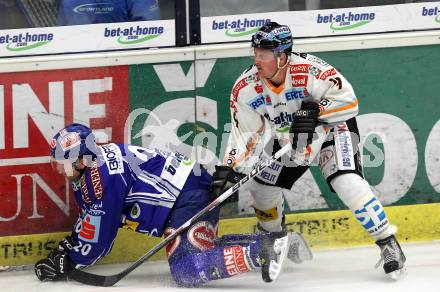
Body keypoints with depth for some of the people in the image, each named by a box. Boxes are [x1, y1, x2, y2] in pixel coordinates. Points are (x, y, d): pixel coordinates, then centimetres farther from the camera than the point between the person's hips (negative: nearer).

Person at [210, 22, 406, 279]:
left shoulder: (310, 70, -35)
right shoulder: (245, 89, -19)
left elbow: (348, 100, -31)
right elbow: (246, 134, -14)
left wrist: (316, 111, -42)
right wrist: (229, 168, -25)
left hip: (331, 129, -6)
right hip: (287, 138, 6)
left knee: (347, 183, -24)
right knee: (262, 186, 6)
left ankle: (388, 243, -15)